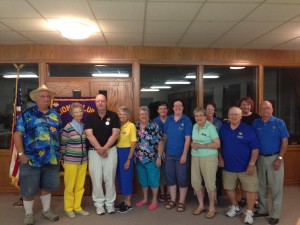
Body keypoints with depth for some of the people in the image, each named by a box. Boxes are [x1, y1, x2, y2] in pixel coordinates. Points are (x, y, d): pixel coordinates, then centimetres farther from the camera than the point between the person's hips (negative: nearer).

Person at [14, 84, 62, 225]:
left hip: (52, 159, 4)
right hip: (31, 159, -4)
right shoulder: (27, 114, -4)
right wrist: (21, 154, -14)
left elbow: (59, 134, 16)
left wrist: (58, 151, 9)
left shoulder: (55, 115, 10)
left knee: (47, 186, 17)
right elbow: (18, 134, -8)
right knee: (29, 189, 7)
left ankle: (46, 210, 36)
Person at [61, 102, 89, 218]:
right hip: (70, 161, -5)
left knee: (80, 186, 12)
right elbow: (62, 145, -6)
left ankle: (78, 207, 26)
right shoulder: (67, 128, -12)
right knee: (70, 186, 6)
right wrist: (65, 158, -2)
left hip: (83, 161, 5)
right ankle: (68, 208, 23)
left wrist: (85, 155, 12)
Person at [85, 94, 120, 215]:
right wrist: (99, 148, -16)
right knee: (96, 178, 4)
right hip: (94, 151, 1)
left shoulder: (113, 116, -2)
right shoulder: (90, 117, 1)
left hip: (111, 150, -1)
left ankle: (110, 203, 19)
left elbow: (115, 134, -8)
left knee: (110, 178, 5)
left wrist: (104, 148, -16)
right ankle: (99, 204, 19)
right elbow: (89, 135, -7)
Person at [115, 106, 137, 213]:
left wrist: (129, 159, -13)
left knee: (127, 177, 2)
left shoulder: (131, 126, -10)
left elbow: (134, 143, -11)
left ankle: (128, 203, 17)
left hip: (126, 152, -6)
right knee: (120, 177, 14)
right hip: (117, 152, 6)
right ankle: (125, 200, 30)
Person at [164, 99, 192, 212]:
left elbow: (188, 139, -11)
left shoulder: (186, 120, -8)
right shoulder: (168, 119, 4)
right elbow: (165, 136, 8)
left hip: (181, 155, -4)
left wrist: (184, 154, -15)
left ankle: (182, 201, 21)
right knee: (170, 177, 12)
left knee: (182, 178, 6)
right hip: (169, 154, 4)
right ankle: (172, 199, 27)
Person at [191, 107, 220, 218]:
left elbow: (217, 144, -15)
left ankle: (212, 208, 20)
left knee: (209, 183, 2)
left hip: (209, 158, -6)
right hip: (195, 157, 6)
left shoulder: (210, 127, -11)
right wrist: (193, 144, -5)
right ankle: (201, 205, 30)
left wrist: (201, 146, -19)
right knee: (195, 182, 10)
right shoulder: (195, 126, 9)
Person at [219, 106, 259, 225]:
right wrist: (221, 159, 3)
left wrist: (251, 164, -14)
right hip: (228, 166, 4)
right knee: (229, 188, 14)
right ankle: (235, 207, 36)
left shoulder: (248, 129, -10)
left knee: (250, 189, 3)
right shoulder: (223, 129, 0)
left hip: (245, 167, -3)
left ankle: (249, 213, 22)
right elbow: (220, 146, 11)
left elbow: (255, 149, -10)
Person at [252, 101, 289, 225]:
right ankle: (262, 209, 29)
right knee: (261, 186, 13)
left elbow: (284, 142, -5)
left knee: (276, 187, 3)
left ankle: (275, 214, 16)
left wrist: (279, 158, -11)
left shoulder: (279, 123, -4)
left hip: (274, 158, -3)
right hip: (260, 158, 3)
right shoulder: (255, 123, 2)